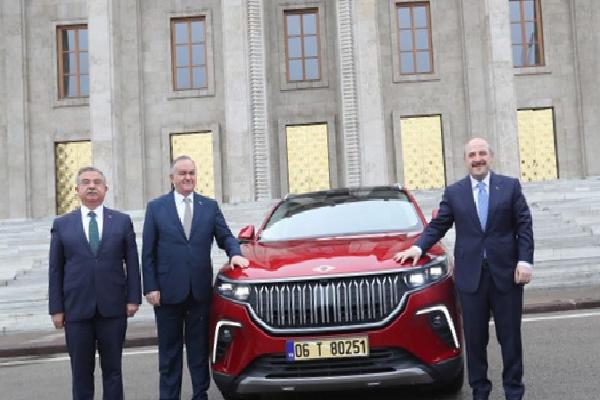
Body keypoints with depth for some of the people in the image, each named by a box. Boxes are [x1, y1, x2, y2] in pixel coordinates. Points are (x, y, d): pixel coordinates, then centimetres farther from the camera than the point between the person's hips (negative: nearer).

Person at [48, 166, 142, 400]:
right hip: (76, 309, 0)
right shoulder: (61, 224, 6)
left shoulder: (122, 221, 5)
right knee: (81, 372, 8)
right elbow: (55, 269, 5)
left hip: (113, 308, 0)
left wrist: (133, 298, -3)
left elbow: (132, 263, 4)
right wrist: (56, 308, 0)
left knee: (112, 369, 8)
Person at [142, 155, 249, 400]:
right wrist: (150, 288, -6)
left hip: (200, 289, 1)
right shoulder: (156, 207, 3)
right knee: (169, 350, 8)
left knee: (199, 347, 10)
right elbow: (148, 253, 1)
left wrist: (235, 253, -13)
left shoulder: (210, 206, 8)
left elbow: (225, 236, 9)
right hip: (168, 289, -1)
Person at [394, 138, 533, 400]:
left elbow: (524, 226, 2)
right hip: (470, 275, 1)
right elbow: (437, 226, 7)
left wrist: (525, 261, -7)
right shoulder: (453, 193, 8)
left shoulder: (510, 186, 5)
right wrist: (418, 247, -8)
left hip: (506, 272, 0)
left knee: (510, 336, 7)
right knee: (475, 338, 6)